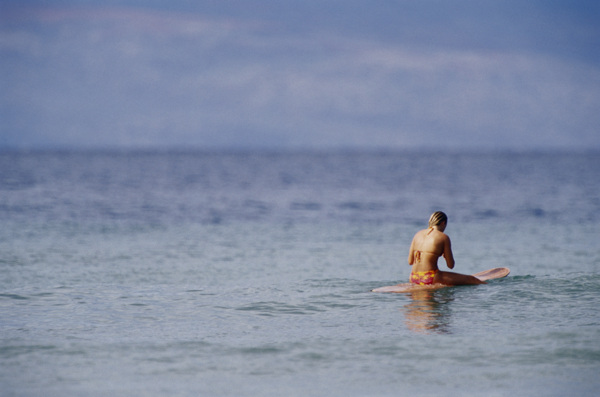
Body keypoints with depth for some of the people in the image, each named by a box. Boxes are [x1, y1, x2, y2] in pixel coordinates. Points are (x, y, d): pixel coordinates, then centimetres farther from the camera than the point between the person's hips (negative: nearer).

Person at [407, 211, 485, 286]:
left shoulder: (418, 234, 10)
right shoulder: (444, 237, -5)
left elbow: (410, 261, 11)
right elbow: (451, 265, -2)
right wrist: (445, 256, 18)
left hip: (413, 278, 7)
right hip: (430, 279, -7)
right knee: (471, 280, 3)